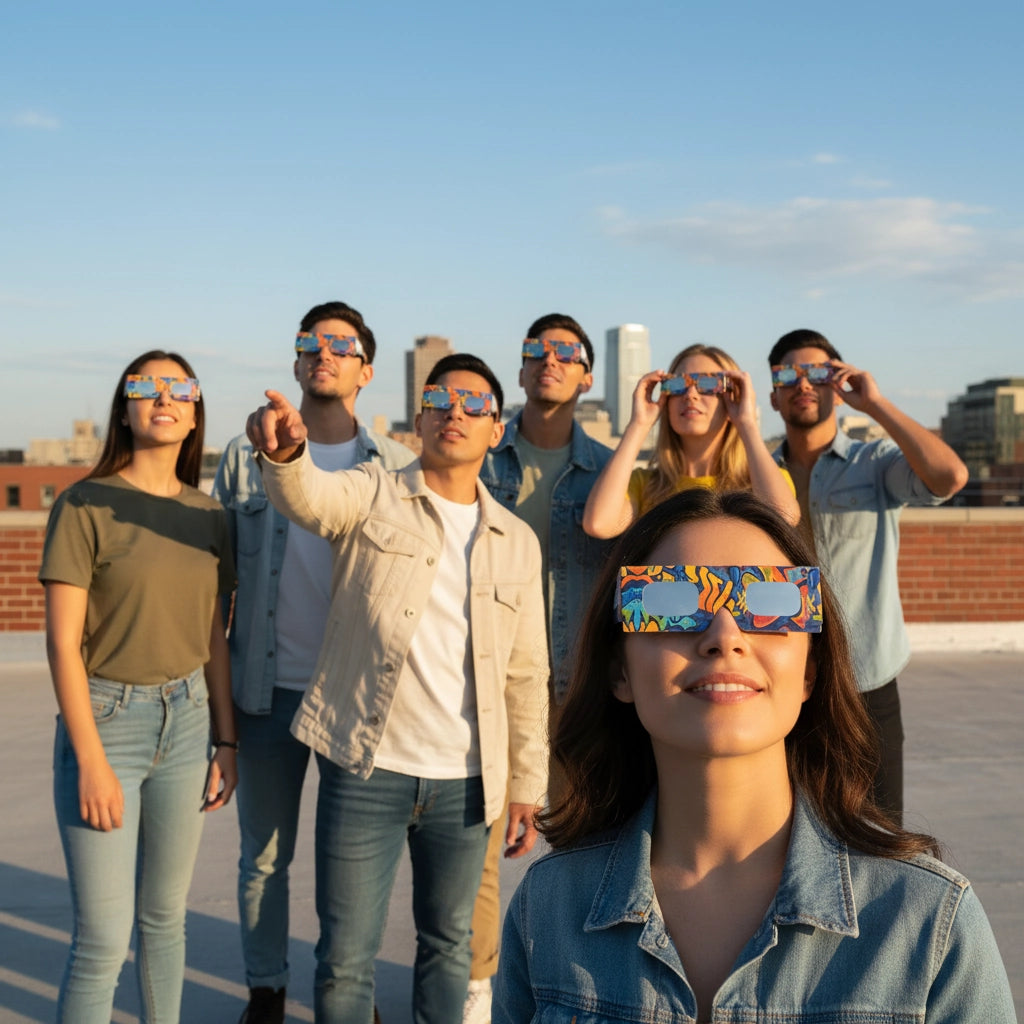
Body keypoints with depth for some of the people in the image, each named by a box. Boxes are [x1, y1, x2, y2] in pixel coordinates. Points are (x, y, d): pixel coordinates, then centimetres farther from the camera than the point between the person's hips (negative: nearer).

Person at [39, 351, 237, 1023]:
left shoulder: (206, 514, 7)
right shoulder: (85, 506, -9)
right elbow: (63, 644, -11)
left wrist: (226, 740, 8)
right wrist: (92, 761, -14)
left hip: (187, 720, 5)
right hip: (106, 720, -5)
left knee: (166, 917, 15)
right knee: (104, 937, -4)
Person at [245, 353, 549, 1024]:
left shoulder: (518, 542, 8)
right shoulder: (373, 496, 0)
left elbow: (527, 674, 10)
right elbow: (309, 498, -23)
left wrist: (526, 785, 8)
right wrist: (286, 453, -46)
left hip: (464, 780, 3)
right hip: (366, 769, -3)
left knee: (449, 943, 17)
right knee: (347, 956, 5)